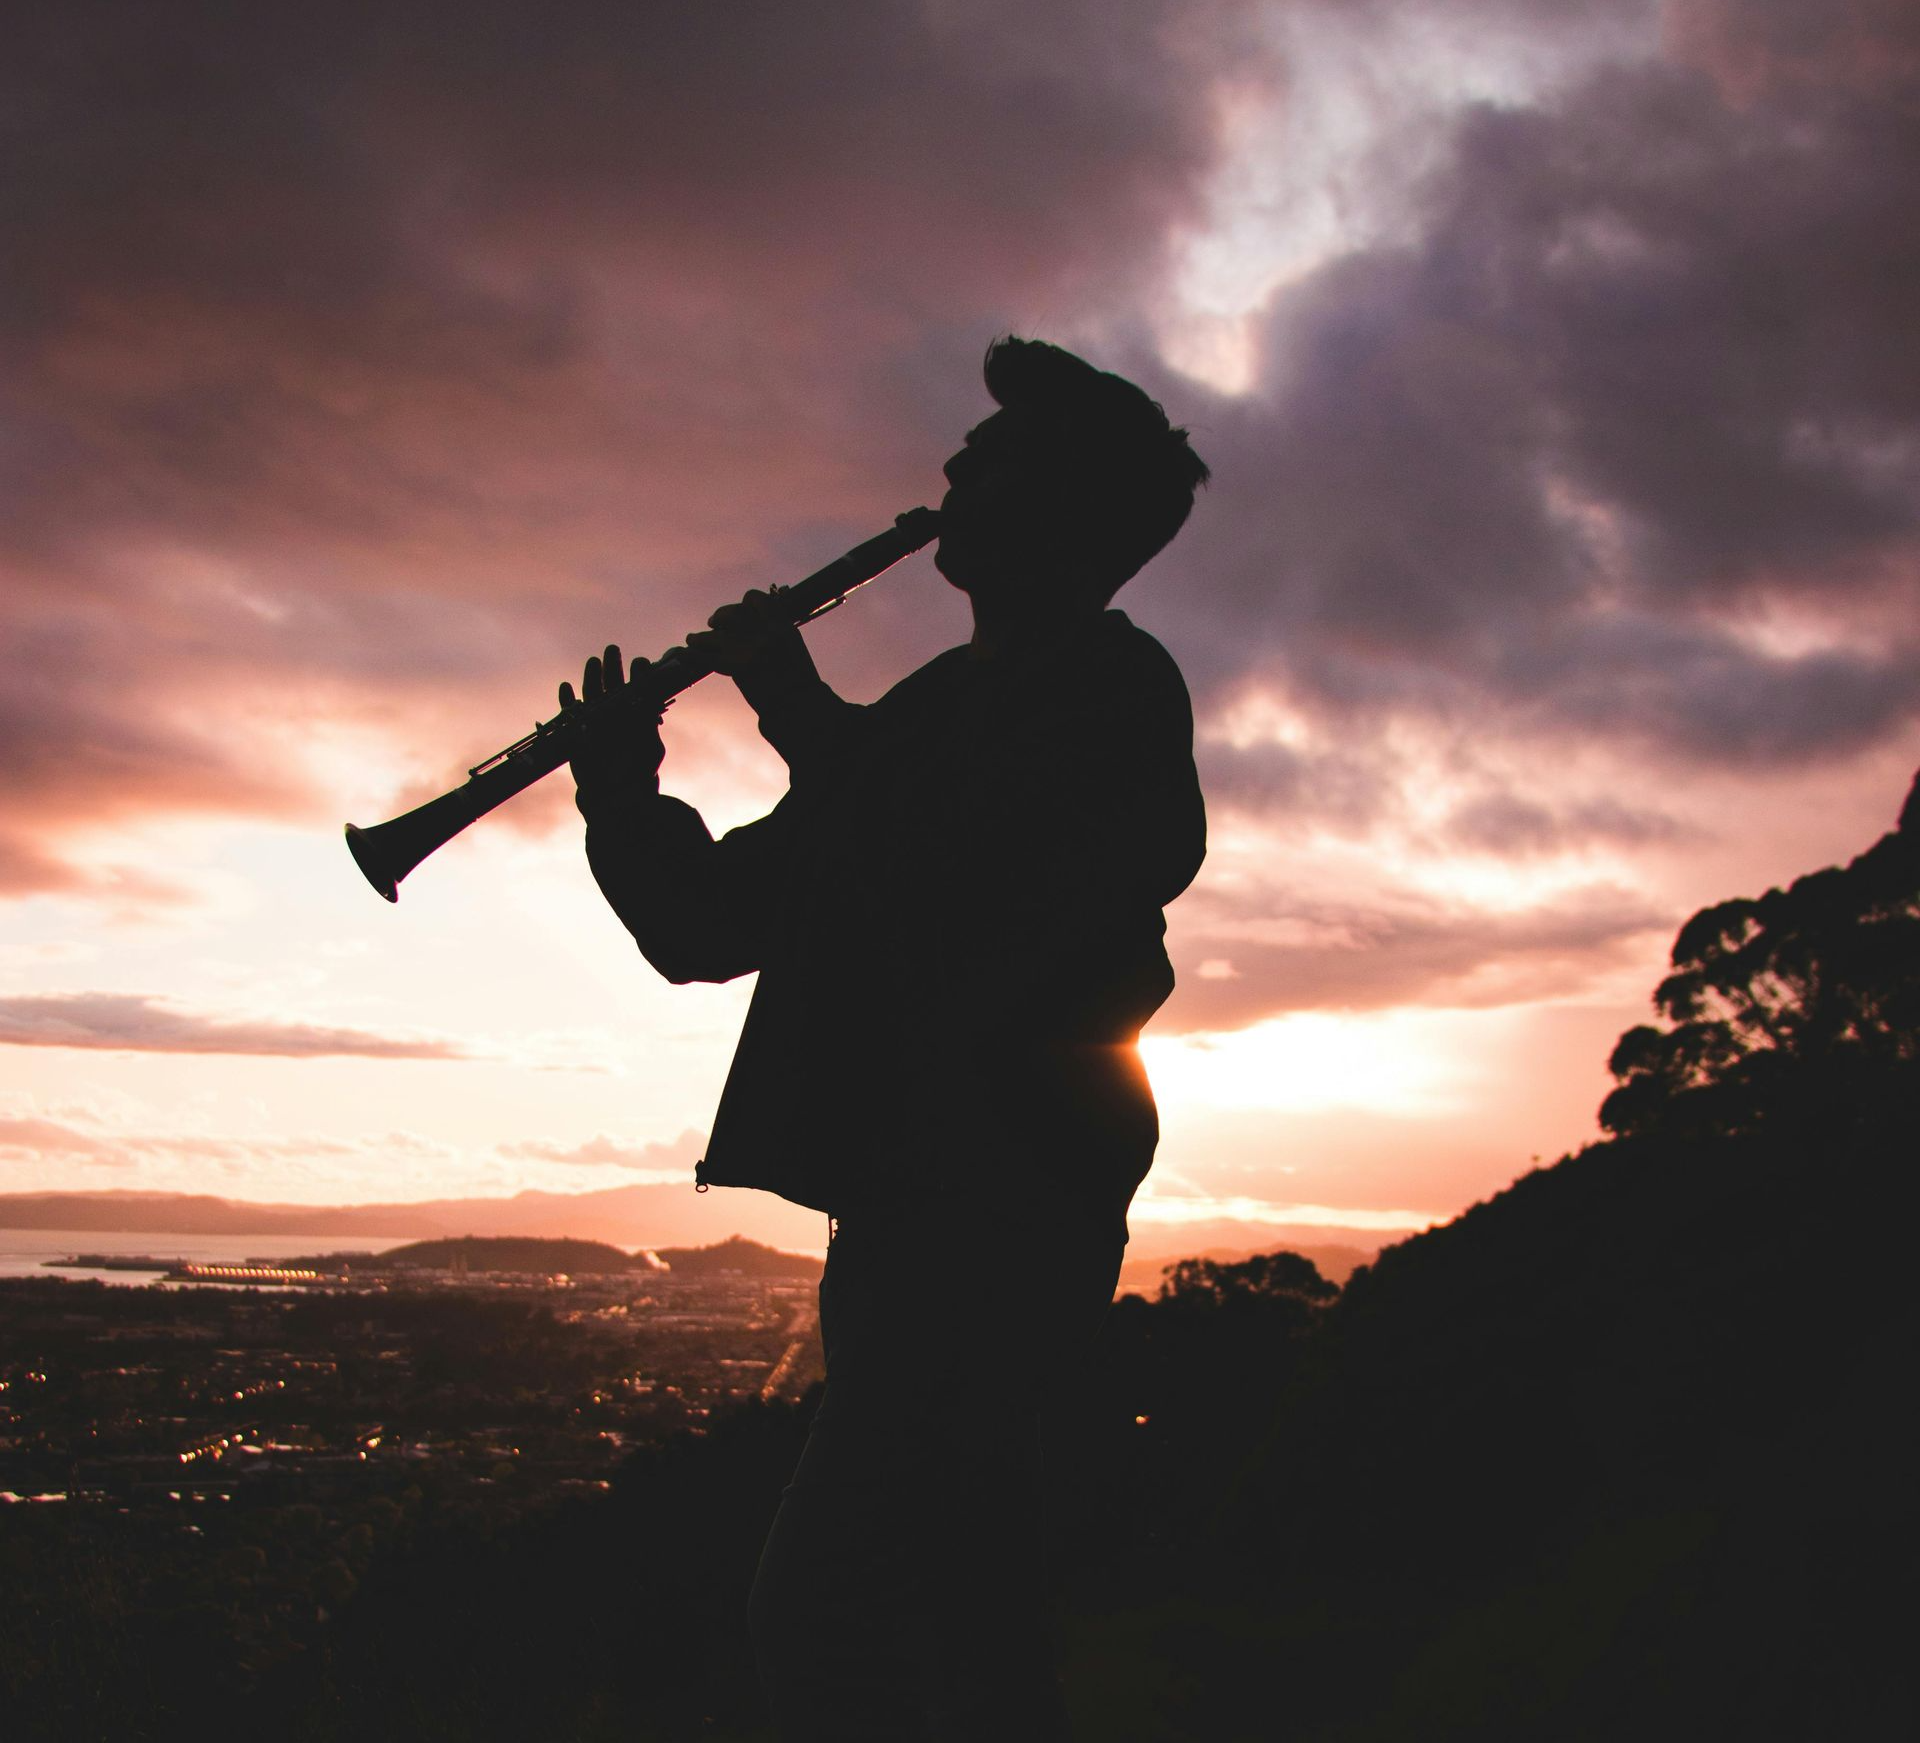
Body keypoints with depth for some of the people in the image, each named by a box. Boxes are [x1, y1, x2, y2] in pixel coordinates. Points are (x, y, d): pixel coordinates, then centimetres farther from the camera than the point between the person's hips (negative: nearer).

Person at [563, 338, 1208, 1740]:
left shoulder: (1113, 681, -2)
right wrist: (625, 793, 1)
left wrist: (801, 710, -10)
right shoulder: (936, 712, 23)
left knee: (822, 1614, -15)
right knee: (963, 1630, 14)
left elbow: (985, 882, -21)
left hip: (995, 1212, -9)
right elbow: (710, 920, 19)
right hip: (910, 1206, 9)